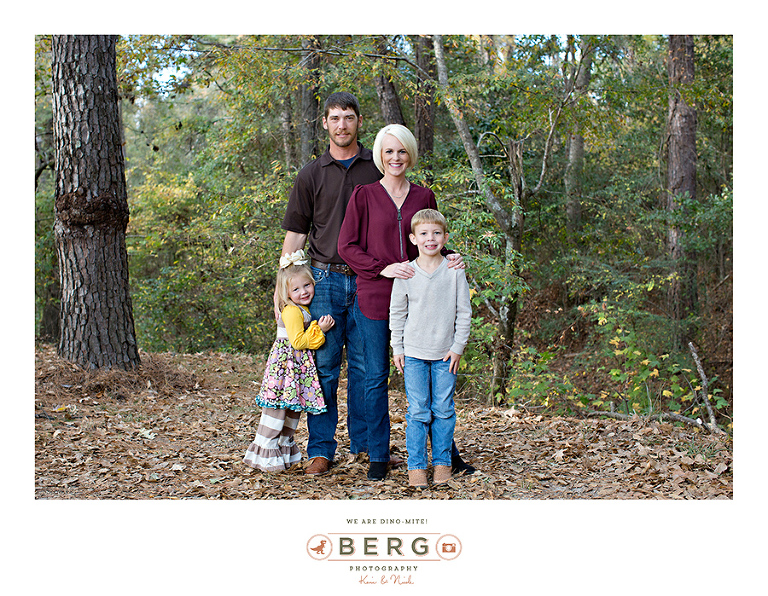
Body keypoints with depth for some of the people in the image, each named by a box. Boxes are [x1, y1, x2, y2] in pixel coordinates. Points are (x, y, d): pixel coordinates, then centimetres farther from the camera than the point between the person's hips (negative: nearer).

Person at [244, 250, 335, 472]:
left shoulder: (305, 309, 12)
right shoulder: (292, 311, -18)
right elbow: (298, 341, -23)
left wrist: (322, 327, 10)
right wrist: (319, 329, -18)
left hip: (299, 367, 10)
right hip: (285, 364, -10)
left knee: (294, 407, 16)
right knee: (278, 406, -6)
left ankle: (284, 449, 27)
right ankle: (265, 452, 0)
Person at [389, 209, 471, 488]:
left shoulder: (455, 271, -2)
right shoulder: (405, 273, -2)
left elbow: (464, 311, 2)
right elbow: (396, 313, 6)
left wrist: (458, 347, -2)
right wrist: (397, 348, 3)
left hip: (445, 354, 1)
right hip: (413, 353, 0)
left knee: (444, 410, 5)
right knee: (418, 411, -1)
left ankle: (442, 462, 19)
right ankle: (416, 465, 9)